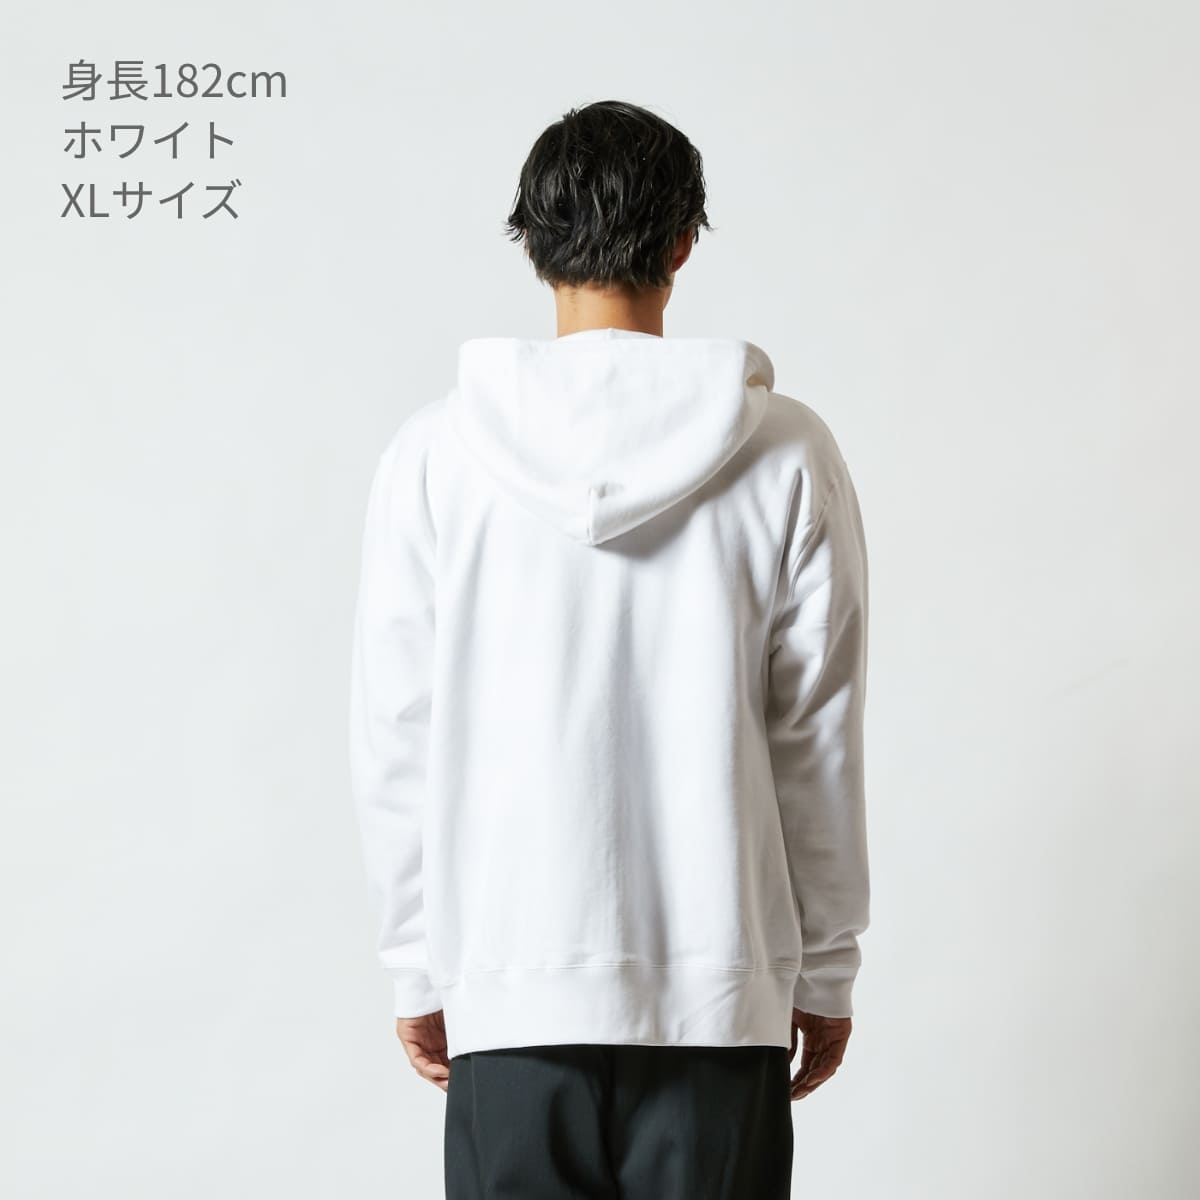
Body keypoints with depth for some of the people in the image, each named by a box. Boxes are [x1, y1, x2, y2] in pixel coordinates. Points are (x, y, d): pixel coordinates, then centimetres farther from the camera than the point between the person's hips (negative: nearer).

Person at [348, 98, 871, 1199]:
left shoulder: (436, 455, -4)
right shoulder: (785, 455, -5)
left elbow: (396, 746, -1)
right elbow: (819, 745, -2)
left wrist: (417, 966, 10)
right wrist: (827, 969, 9)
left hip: (512, 987, 0)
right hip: (722, 986, 0)